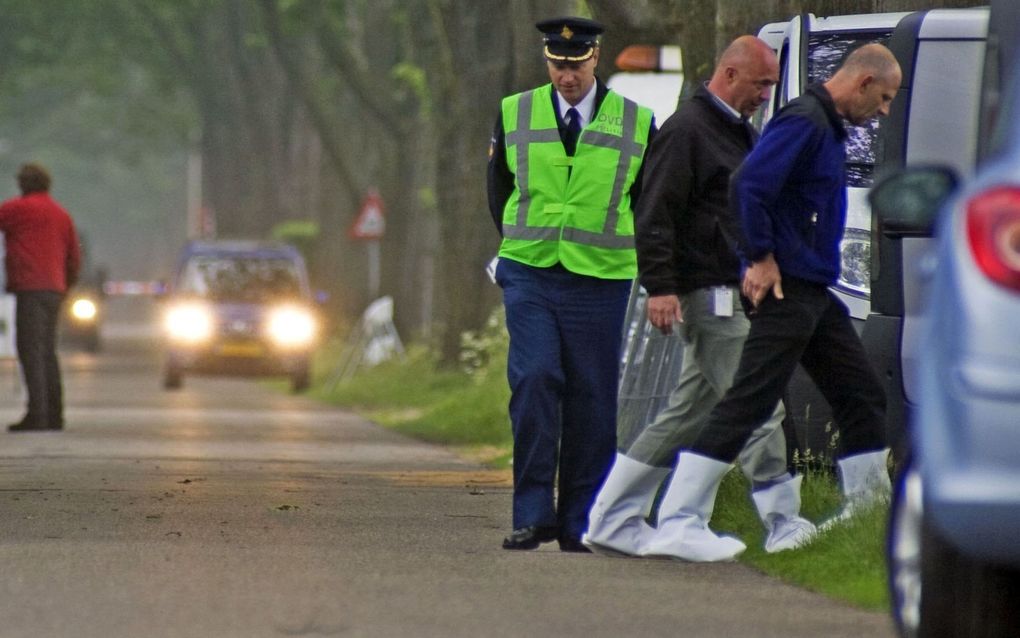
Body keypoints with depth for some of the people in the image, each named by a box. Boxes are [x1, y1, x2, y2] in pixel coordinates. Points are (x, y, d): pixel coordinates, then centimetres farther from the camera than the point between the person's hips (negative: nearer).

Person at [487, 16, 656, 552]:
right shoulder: (514, 114, 6)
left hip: (600, 281, 0)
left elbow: (646, 201, 14)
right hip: (529, 276, 0)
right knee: (533, 383, -13)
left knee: (592, 402, 1)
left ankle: (579, 523, 8)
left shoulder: (635, 124, 3)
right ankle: (532, 514, -9)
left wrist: (601, 245, 9)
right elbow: (499, 188, 18)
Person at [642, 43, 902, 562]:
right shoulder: (804, 121, -15)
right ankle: (678, 524, -13)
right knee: (748, 403, -12)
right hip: (786, 287, -10)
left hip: (814, 293, 10)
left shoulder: (829, 128, 18)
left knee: (861, 396, 14)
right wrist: (760, 258, -20)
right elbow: (749, 184, -25)